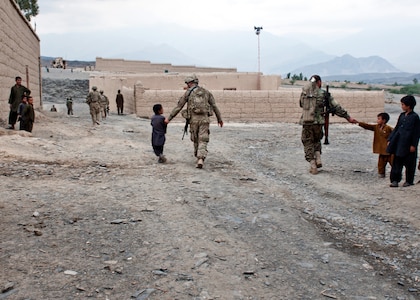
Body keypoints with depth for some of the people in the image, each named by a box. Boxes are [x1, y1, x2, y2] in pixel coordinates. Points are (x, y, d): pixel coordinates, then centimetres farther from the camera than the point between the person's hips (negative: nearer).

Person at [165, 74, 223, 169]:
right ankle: (201, 159, -21)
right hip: (204, 119, 1)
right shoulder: (206, 92, 11)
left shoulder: (188, 92, 3)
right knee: (203, 141, -2)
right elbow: (214, 106, 13)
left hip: (194, 119, -1)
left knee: (196, 140, 17)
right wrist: (219, 119, 23)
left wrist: (169, 118, 7)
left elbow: (178, 107, 1)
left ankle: (199, 158, 27)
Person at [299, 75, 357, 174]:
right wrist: (348, 117, 6)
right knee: (316, 141, 26)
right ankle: (318, 160, 12)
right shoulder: (324, 94, -1)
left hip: (306, 122, 0)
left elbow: (301, 104, 16)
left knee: (308, 144, 10)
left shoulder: (304, 92, 2)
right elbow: (336, 107, 1)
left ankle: (313, 166, 5)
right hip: (318, 122, 0)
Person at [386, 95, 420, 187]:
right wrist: (390, 139, 11)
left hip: (407, 144, -6)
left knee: (409, 164, 5)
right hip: (398, 143, 6)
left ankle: (409, 181, 17)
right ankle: (395, 180, 9)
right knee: (397, 162, 5)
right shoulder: (402, 115, 11)